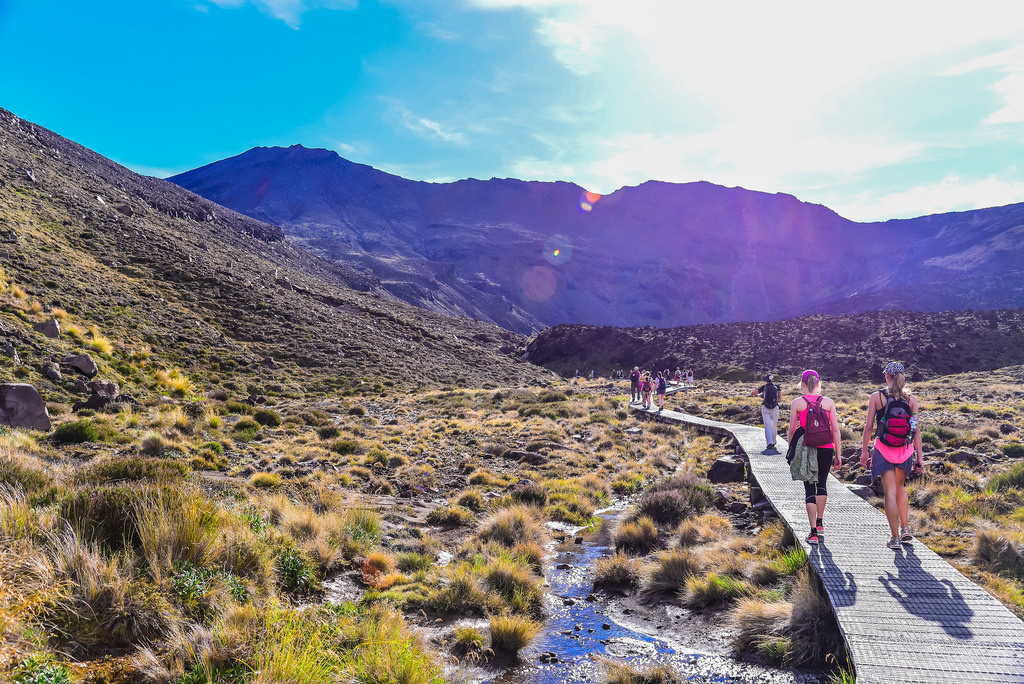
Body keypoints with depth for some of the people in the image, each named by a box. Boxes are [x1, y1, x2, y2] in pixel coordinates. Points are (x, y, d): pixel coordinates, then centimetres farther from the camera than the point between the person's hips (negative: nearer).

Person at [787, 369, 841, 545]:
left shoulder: (797, 403, -1)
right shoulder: (829, 402, 3)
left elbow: (792, 430, -2)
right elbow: (835, 429, 2)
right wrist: (838, 454, 7)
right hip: (826, 448, 2)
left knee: (809, 489, 3)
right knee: (822, 483, 23)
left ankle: (813, 533, -1)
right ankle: (819, 524, 30)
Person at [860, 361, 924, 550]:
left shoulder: (877, 397, -6)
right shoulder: (911, 399, -1)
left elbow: (868, 427, -4)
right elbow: (916, 430, -1)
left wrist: (864, 450, 6)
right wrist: (920, 456, 5)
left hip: (883, 449, -2)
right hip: (906, 449, 2)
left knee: (890, 492, 3)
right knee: (900, 487, 25)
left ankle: (895, 538, 4)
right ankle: (905, 528, 22)